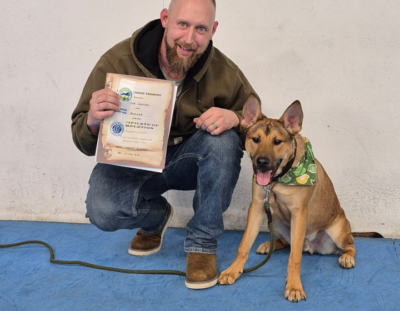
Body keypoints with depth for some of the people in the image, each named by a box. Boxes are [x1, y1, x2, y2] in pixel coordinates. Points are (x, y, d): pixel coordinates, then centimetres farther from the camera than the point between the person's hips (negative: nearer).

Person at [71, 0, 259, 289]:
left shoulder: (223, 70, -16)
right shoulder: (118, 62, -20)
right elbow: (85, 143, -13)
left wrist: (234, 118, -29)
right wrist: (92, 122, -39)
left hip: (190, 158, 1)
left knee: (224, 140, -30)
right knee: (103, 212, -28)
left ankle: (202, 242, -11)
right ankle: (156, 216, 11)